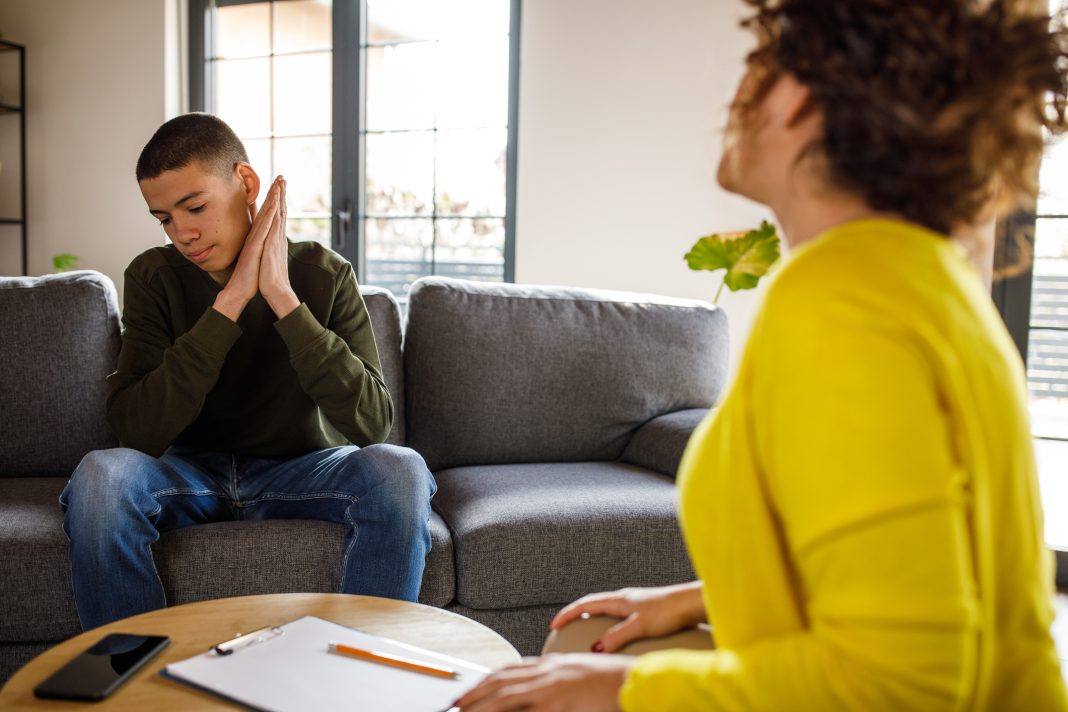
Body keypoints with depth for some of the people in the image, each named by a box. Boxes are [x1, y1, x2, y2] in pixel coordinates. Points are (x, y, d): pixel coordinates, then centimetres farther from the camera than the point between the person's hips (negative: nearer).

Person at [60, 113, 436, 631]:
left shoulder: (324, 274, -10)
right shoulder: (154, 277, -8)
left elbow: (372, 424, -22)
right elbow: (137, 431, -21)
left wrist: (284, 298, -27)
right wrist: (230, 302, -26)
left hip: (299, 469, 0)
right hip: (191, 472, 1)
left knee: (400, 470, -30)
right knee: (100, 476, -31)